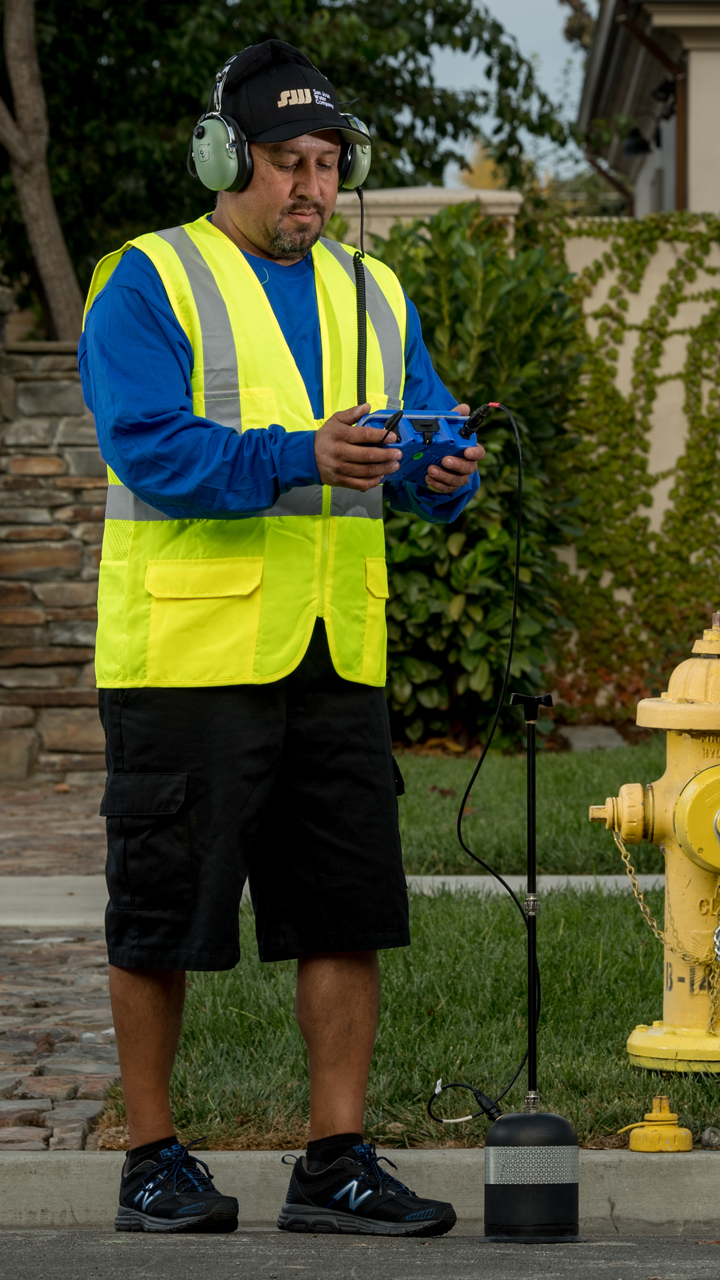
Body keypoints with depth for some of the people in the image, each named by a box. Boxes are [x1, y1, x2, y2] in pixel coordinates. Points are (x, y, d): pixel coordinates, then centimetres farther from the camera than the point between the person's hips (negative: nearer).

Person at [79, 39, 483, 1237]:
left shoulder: (373, 295, 16)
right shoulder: (148, 285, -2)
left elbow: (429, 440, 11)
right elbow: (150, 448, -15)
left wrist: (446, 469, -13)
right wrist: (301, 456, -26)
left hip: (334, 654, 5)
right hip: (185, 648, -5)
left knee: (348, 907, 3)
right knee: (161, 914, 1)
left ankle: (336, 1163, 10)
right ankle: (153, 1159, 13)